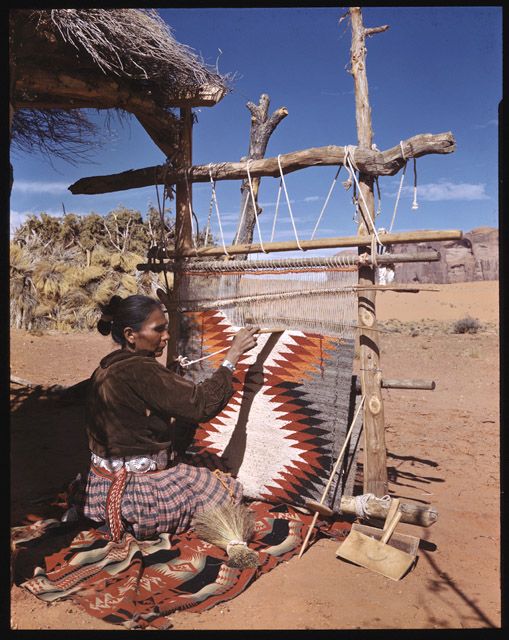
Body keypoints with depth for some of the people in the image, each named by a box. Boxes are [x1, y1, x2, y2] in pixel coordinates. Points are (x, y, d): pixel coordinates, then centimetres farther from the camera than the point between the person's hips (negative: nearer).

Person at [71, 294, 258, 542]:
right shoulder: (139, 371, -25)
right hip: (135, 490, -9)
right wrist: (233, 355, -19)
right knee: (231, 490, 3)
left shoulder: (106, 369, 4)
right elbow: (202, 405, -26)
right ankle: (133, 520, -1)